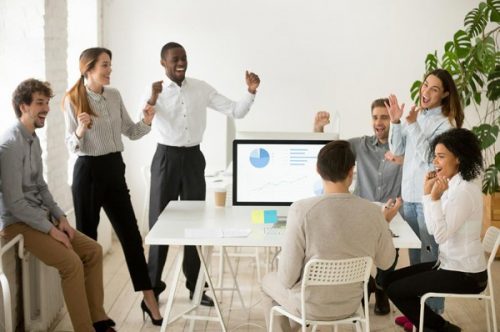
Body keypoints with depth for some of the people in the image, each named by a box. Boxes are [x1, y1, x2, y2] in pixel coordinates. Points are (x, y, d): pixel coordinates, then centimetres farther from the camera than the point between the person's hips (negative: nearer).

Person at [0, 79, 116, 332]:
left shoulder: (33, 139, 9)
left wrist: (60, 217, 3)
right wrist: (51, 229, -19)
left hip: (40, 217, 9)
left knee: (93, 250, 0)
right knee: (72, 263, -24)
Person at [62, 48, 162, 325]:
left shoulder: (114, 95, 6)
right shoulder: (72, 100, -8)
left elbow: (130, 132, 12)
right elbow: (72, 146, -6)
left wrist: (146, 122, -7)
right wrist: (80, 131, -26)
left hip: (114, 169, 5)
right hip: (88, 171, -5)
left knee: (131, 234, 5)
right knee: (87, 237, 6)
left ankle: (149, 299, 12)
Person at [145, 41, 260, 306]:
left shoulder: (201, 89, 3)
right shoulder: (154, 91, -6)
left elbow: (235, 112, 3)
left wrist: (251, 92, -15)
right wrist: (152, 98, -38)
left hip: (193, 158, 3)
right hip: (166, 158, -3)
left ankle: (195, 285, 23)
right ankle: (153, 286, 18)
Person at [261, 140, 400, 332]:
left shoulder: (301, 210, -26)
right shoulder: (373, 212, -16)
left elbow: (287, 278, -21)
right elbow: (386, 262, 1)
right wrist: (384, 222, 15)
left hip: (310, 306, -3)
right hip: (351, 303, 4)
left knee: (269, 281, 30)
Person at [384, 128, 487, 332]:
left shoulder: (464, 191, -22)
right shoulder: (453, 185, 7)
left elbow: (441, 235, -23)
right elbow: (433, 229, 6)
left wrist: (435, 197, -26)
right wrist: (427, 193, 1)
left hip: (464, 275, -9)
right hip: (450, 264, 9)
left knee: (395, 290, -5)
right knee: (391, 278, 13)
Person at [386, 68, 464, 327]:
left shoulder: (446, 122, -11)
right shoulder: (415, 115, 8)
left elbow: (428, 157, -19)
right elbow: (397, 150, 7)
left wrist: (413, 126, -24)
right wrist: (395, 122, -7)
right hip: (409, 195, 7)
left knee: (430, 255, -1)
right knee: (415, 254, 16)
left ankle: (433, 313, 11)